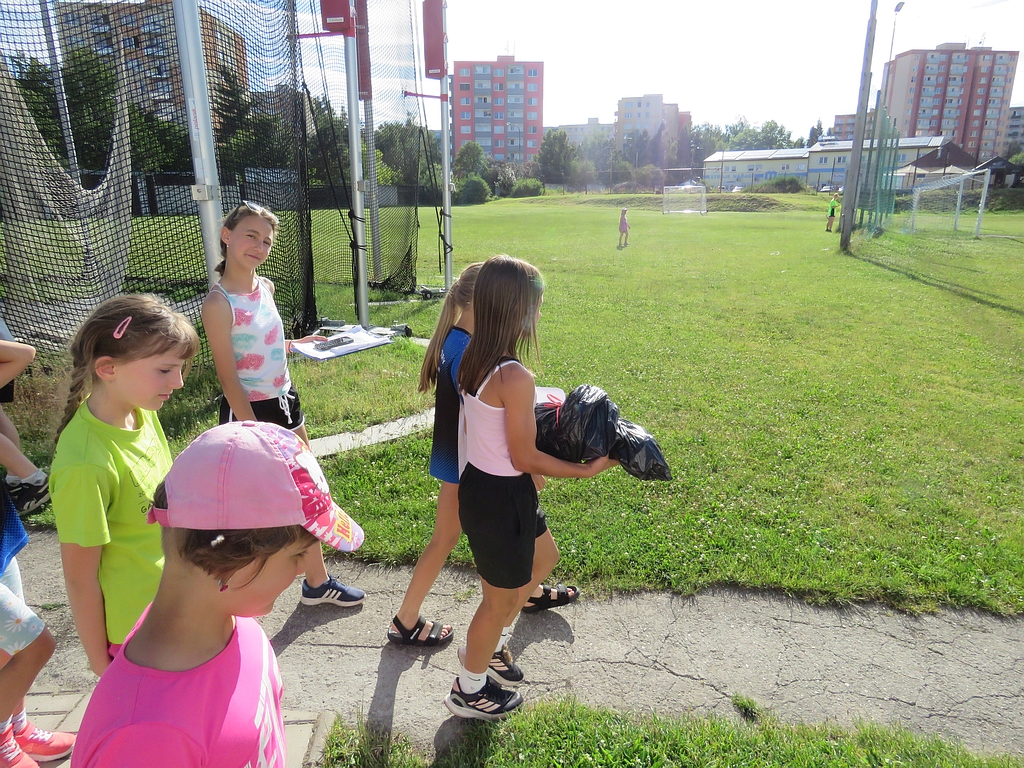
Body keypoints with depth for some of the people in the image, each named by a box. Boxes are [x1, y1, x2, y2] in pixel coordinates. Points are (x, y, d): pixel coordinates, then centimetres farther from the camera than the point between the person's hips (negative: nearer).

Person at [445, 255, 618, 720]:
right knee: (502, 598, 15)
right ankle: (469, 691, 40)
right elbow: (525, 459, -21)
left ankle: (487, 647, 48)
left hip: (478, 481, 9)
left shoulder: (473, 360, -2)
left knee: (542, 555, 30)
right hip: (500, 498, -9)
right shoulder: (515, 377, -29)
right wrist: (587, 470, -11)